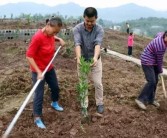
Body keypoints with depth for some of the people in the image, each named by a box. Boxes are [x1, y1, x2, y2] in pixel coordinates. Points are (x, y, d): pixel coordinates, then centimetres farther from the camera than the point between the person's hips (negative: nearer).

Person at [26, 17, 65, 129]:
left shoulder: (50, 34, -6)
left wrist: (59, 39, 0)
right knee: (39, 94, 0)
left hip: (49, 68, 8)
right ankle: (37, 118, 17)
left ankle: (54, 103, 51)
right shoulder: (38, 37, -28)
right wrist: (39, 72, -28)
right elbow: (29, 56, -26)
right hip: (38, 70, -8)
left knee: (55, 87, 22)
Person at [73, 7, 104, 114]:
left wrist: (95, 57, -52)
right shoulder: (77, 29, -17)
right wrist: (78, 57, -49)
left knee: (98, 83, 5)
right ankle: (84, 104, 23)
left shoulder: (99, 29, -18)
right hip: (83, 59, 1)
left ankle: (100, 103, 25)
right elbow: (77, 44, -31)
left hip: (95, 59, 0)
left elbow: (98, 44, -33)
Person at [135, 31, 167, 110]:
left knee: (155, 81, 10)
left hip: (153, 62, 9)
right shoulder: (160, 45, -29)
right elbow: (159, 60, -16)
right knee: (151, 82, -13)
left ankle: (151, 99, 21)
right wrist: (160, 71, 0)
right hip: (147, 62, -9)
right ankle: (140, 99, -5)